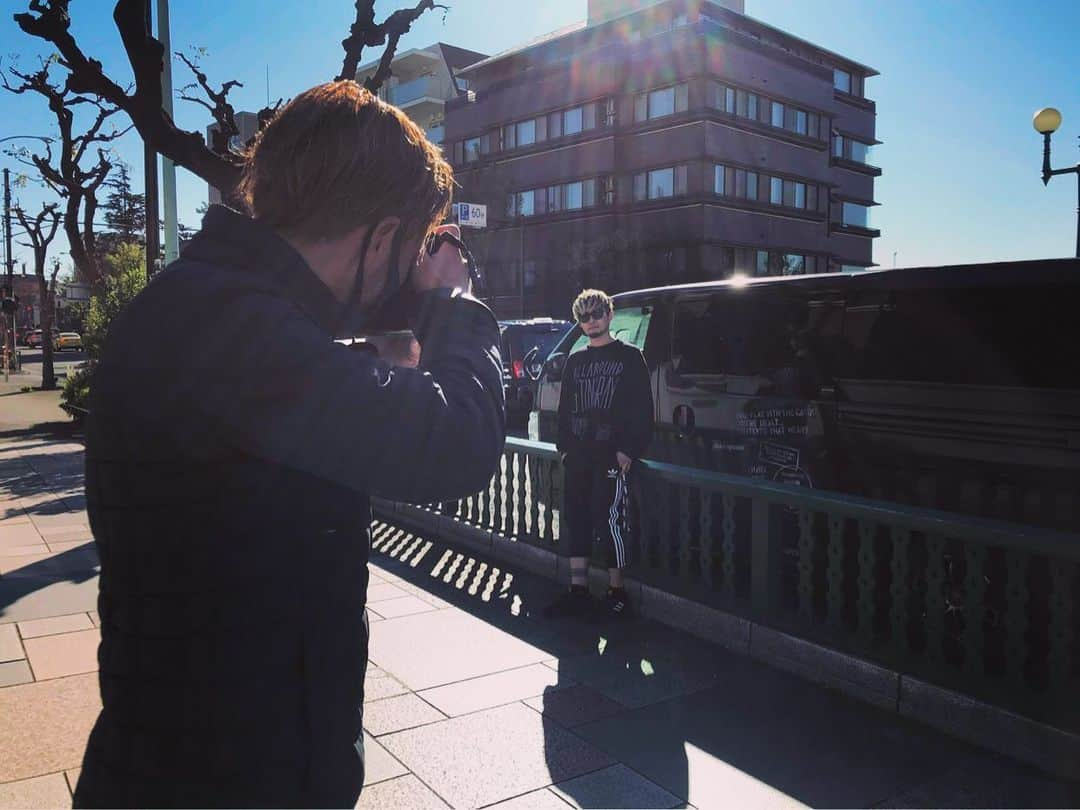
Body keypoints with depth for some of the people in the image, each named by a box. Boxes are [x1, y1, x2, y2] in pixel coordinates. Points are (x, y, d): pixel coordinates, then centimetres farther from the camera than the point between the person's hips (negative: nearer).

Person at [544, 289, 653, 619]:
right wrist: (565, 446, 9)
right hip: (578, 455, 6)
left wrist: (629, 450, -12)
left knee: (610, 518, -8)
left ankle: (616, 591, 5)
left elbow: (642, 409, -4)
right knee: (576, 518, 7)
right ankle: (578, 591, 16)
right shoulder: (575, 361, 17)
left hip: (613, 454, -6)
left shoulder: (630, 356, 1)